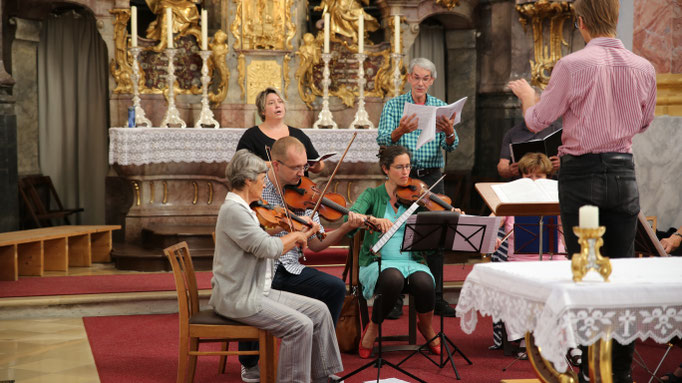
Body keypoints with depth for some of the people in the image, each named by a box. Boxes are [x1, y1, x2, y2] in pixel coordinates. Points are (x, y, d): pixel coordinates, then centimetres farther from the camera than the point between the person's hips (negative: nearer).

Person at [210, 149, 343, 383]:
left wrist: (301, 237, 7)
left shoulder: (242, 209, 15)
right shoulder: (233, 210, -18)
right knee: (300, 326, -22)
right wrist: (295, 236, -7)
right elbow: (268, 247, -25)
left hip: (259, 291, 10)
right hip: (238, 298, -10)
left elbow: (270, 251, 16)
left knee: (319, 311, 5)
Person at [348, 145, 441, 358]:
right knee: (394, 278, -36)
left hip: (412, 262, 2)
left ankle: (427, 328, 1)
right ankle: (373, 328, -9)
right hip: (378, 262, -2)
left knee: (424, 282, -32)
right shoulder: (372, 195, 5)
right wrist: (373, 219, -33)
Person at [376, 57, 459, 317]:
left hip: (431, 178, 2)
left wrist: (449, 132, -25)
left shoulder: (440, 107, 9)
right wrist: (399, 131, -29)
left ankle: (436, 298, 10)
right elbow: (382, 140, -9)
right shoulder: (394, 105, 4)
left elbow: (450, 147, -2)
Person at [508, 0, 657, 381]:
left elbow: (537, 122, -1)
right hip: (624, 172, 3)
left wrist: (526, 94, 19)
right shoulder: (644, 68, 1)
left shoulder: (572, 66, -11)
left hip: (581, 174, -3)